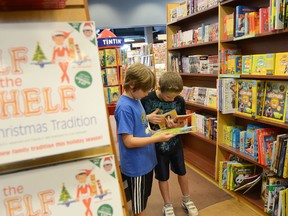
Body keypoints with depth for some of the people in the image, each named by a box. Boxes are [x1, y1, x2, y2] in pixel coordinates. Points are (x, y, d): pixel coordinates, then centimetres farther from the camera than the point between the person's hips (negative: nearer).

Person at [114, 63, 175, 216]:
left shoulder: (136, 100, 4)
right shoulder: (124, 107, -25)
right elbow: (128, 141, -26)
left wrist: (154, 132, 0)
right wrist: (157, 138, -24)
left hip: (146, 161, 9)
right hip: (136, 165, -9)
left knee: (143, 199, 27)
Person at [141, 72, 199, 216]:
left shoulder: (180, 101, -11)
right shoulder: (147, 100, -20)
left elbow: (184, 123, -2)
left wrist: (176, 125, -24)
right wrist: (148, 118, -29)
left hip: (175, 143, 3)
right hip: (157, 145, -2)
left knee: (182, 172, 19)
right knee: (162, 176, 14)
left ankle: (186, 200, 45)